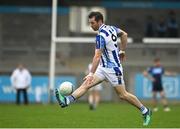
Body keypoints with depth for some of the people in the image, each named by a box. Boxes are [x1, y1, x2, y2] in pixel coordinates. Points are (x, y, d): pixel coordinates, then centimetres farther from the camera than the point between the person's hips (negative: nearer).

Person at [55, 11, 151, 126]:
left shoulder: (101, 36, -22)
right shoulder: (111, 28, 3)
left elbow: (97, 56, -26)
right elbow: (124, 34, 19)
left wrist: (91, 74, -27)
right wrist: (122, 51, 27)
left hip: (113, 68, -9)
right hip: (103, 68, 9)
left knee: (123, 95, 1)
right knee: (86, 84, -5)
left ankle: (145, 111, 13)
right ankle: (67, 101, -17)